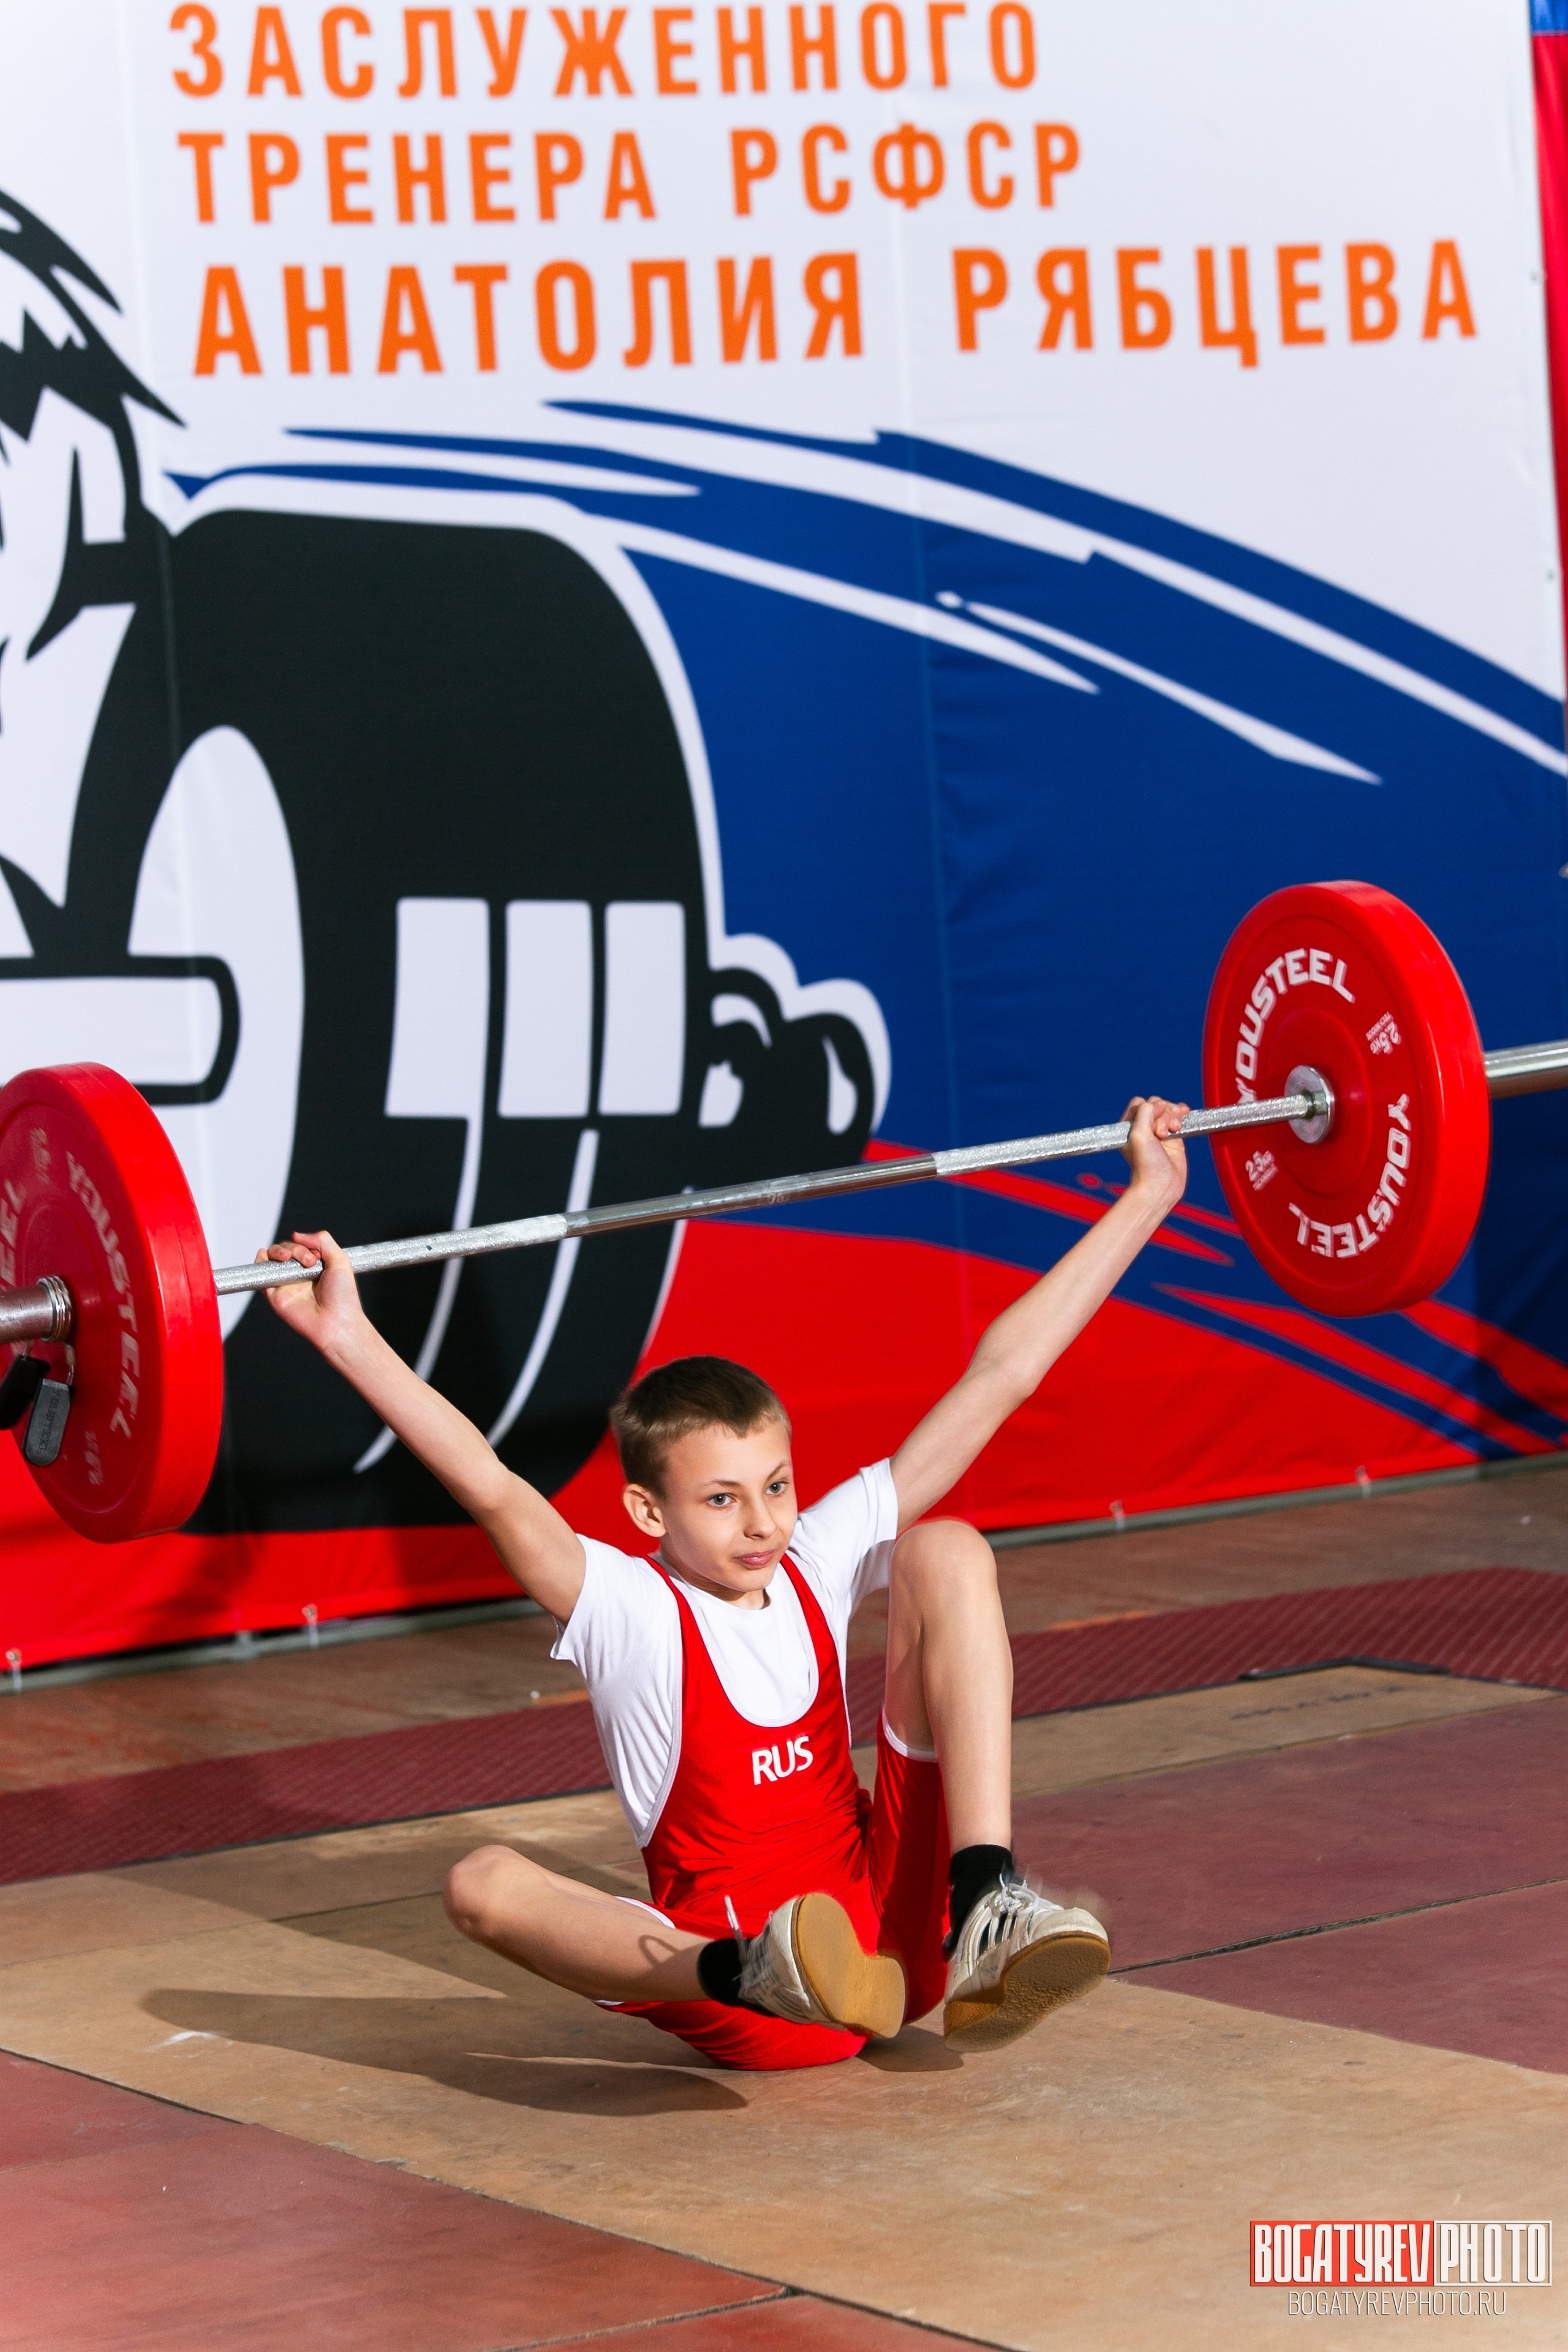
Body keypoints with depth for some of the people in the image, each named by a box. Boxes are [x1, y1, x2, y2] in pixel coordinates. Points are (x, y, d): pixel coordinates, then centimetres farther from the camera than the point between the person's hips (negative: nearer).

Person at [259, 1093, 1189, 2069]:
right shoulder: (629, 1614, -3)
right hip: (753, 2011, -3)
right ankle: (754, 1977, -52)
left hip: (899, 1935, 3)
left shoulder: (817, 1563, 7)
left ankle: (987, 1913, -26)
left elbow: (999, 1379, 8)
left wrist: (1149, 1192, 10)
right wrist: (351, 1340, -32)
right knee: (487, 1885, -29)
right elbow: (491, 1489, -20)